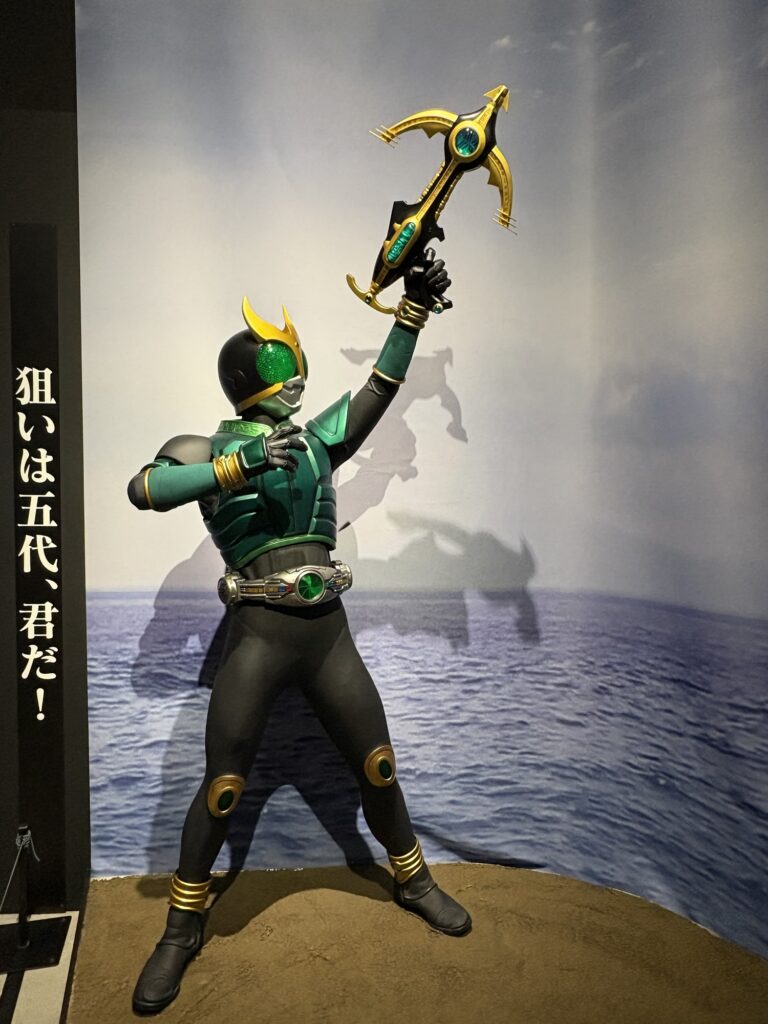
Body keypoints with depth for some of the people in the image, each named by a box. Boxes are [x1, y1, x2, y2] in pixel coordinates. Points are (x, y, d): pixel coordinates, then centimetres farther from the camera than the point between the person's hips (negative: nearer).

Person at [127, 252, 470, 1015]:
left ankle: (412, 880, 37)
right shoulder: (211, 448, 0)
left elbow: (379, 387, 9)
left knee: (378, 765, 13)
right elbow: (143, 488, -18)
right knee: (222, 787, 2)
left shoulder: (316, 441, 12)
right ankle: (182, 930, 24)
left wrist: (413, 306, 2)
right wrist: (236, 465, -27)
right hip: (259, 635, -4)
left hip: (329, 635, 4)